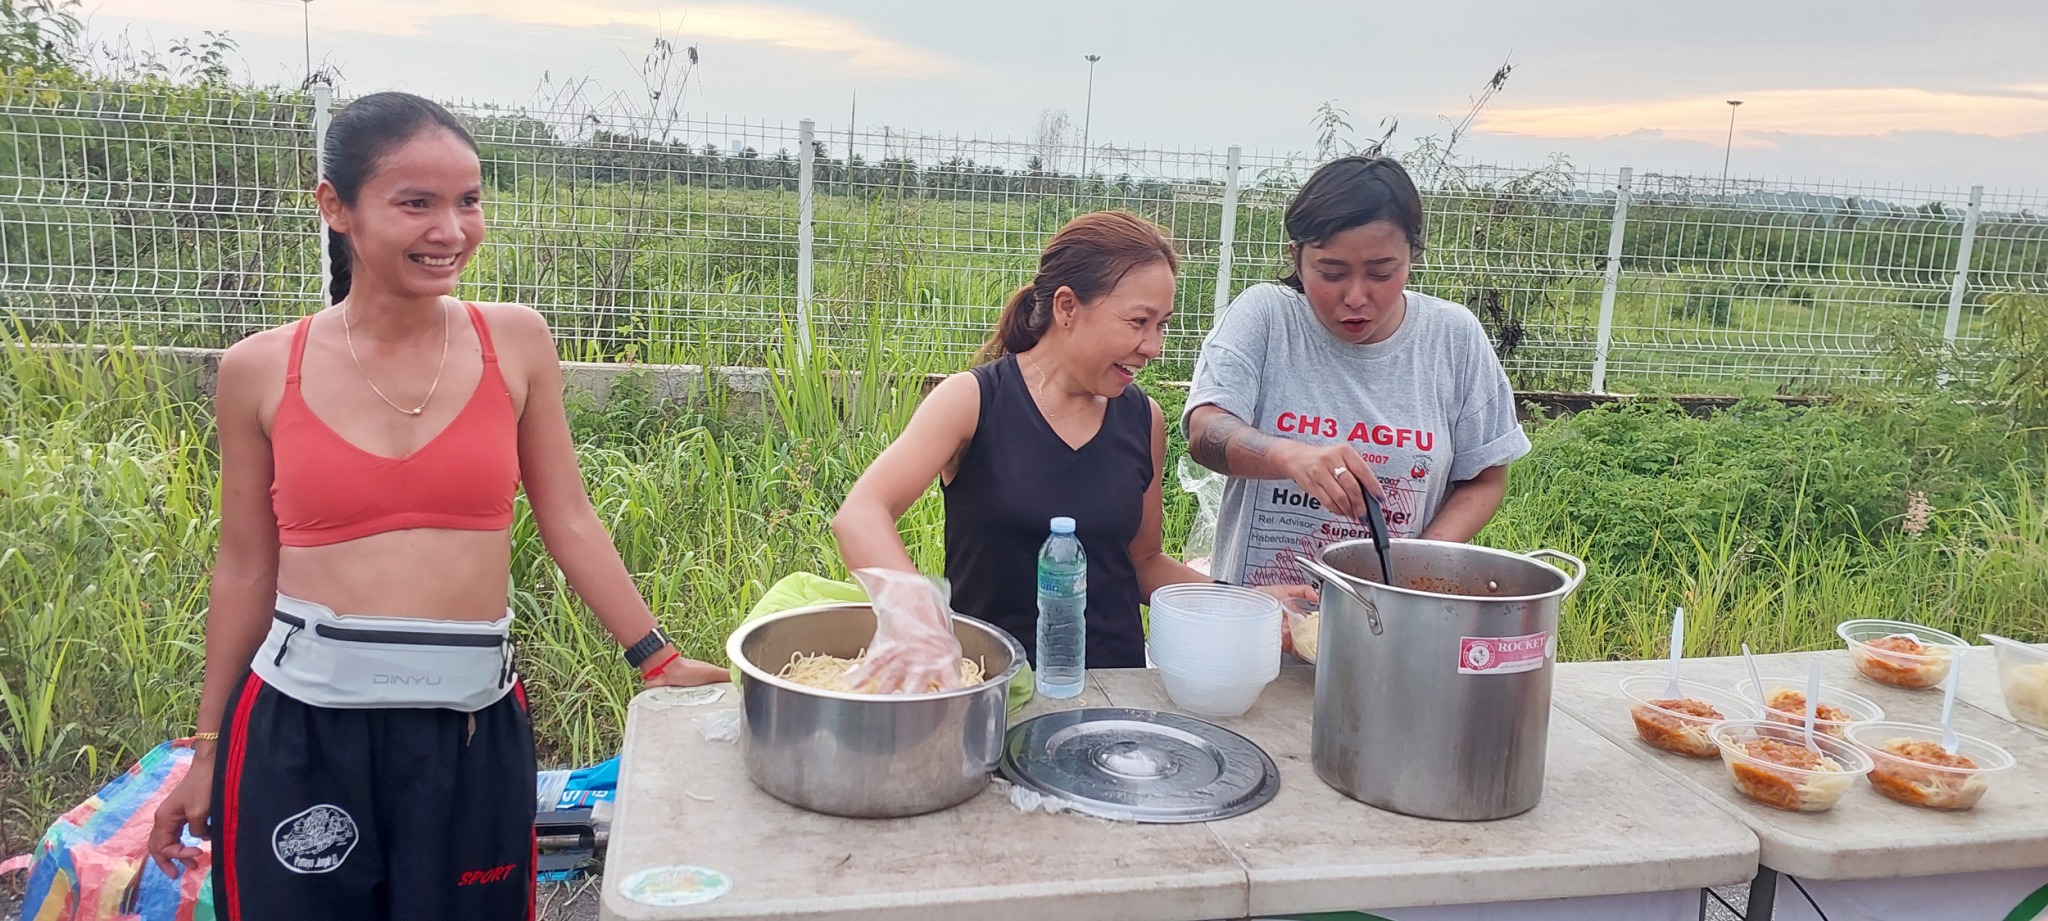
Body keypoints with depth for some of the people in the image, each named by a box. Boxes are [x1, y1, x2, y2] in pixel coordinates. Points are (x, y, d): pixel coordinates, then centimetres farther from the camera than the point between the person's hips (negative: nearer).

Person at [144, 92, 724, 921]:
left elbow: (568, 522, 4)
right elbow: (245, 567, 7)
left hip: (473, 727, 1)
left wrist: (657, 661, 3)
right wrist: (209, 747, 12)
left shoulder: (516, 343, -2)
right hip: (298, 729, 0)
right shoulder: (261, 371, -2)